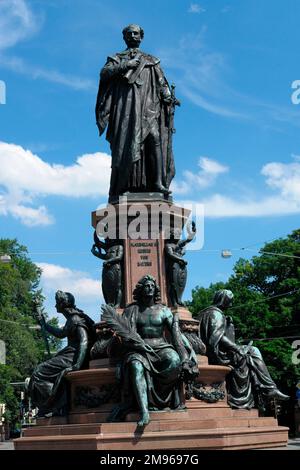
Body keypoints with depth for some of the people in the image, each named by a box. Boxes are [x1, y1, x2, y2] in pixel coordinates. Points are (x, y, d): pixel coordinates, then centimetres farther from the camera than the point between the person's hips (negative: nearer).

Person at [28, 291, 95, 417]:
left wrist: (77, 365, -32)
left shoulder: (76, 320, -14)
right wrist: (43, 323, 41)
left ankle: (54, 407, -6)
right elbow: (61, 333, 35)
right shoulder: (71, 319, 17)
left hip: (72, 358, -10)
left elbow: (84, 342, -24)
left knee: (40, 373, -8)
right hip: (70, 356, 10)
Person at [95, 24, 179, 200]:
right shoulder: (117, 58, 21)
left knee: (155, 139, -17)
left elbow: (161, 82, 13)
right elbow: (104, 73, 3)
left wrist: (169, 97, -5)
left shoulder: (152, 60, 25)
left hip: (148, 106, 1)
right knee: (125, 144, -11)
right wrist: (125, 65, -8)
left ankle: (158, 182, -23)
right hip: (126, 105, -1)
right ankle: (123, 186, -15)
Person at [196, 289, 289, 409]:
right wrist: (237, 348, -23)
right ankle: (270, 388, -4)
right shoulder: (216, 314, -13)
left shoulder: (205, 313, 17)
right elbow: (218, 337, -24)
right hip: (218, 355, -10)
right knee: (253, 352, -3)